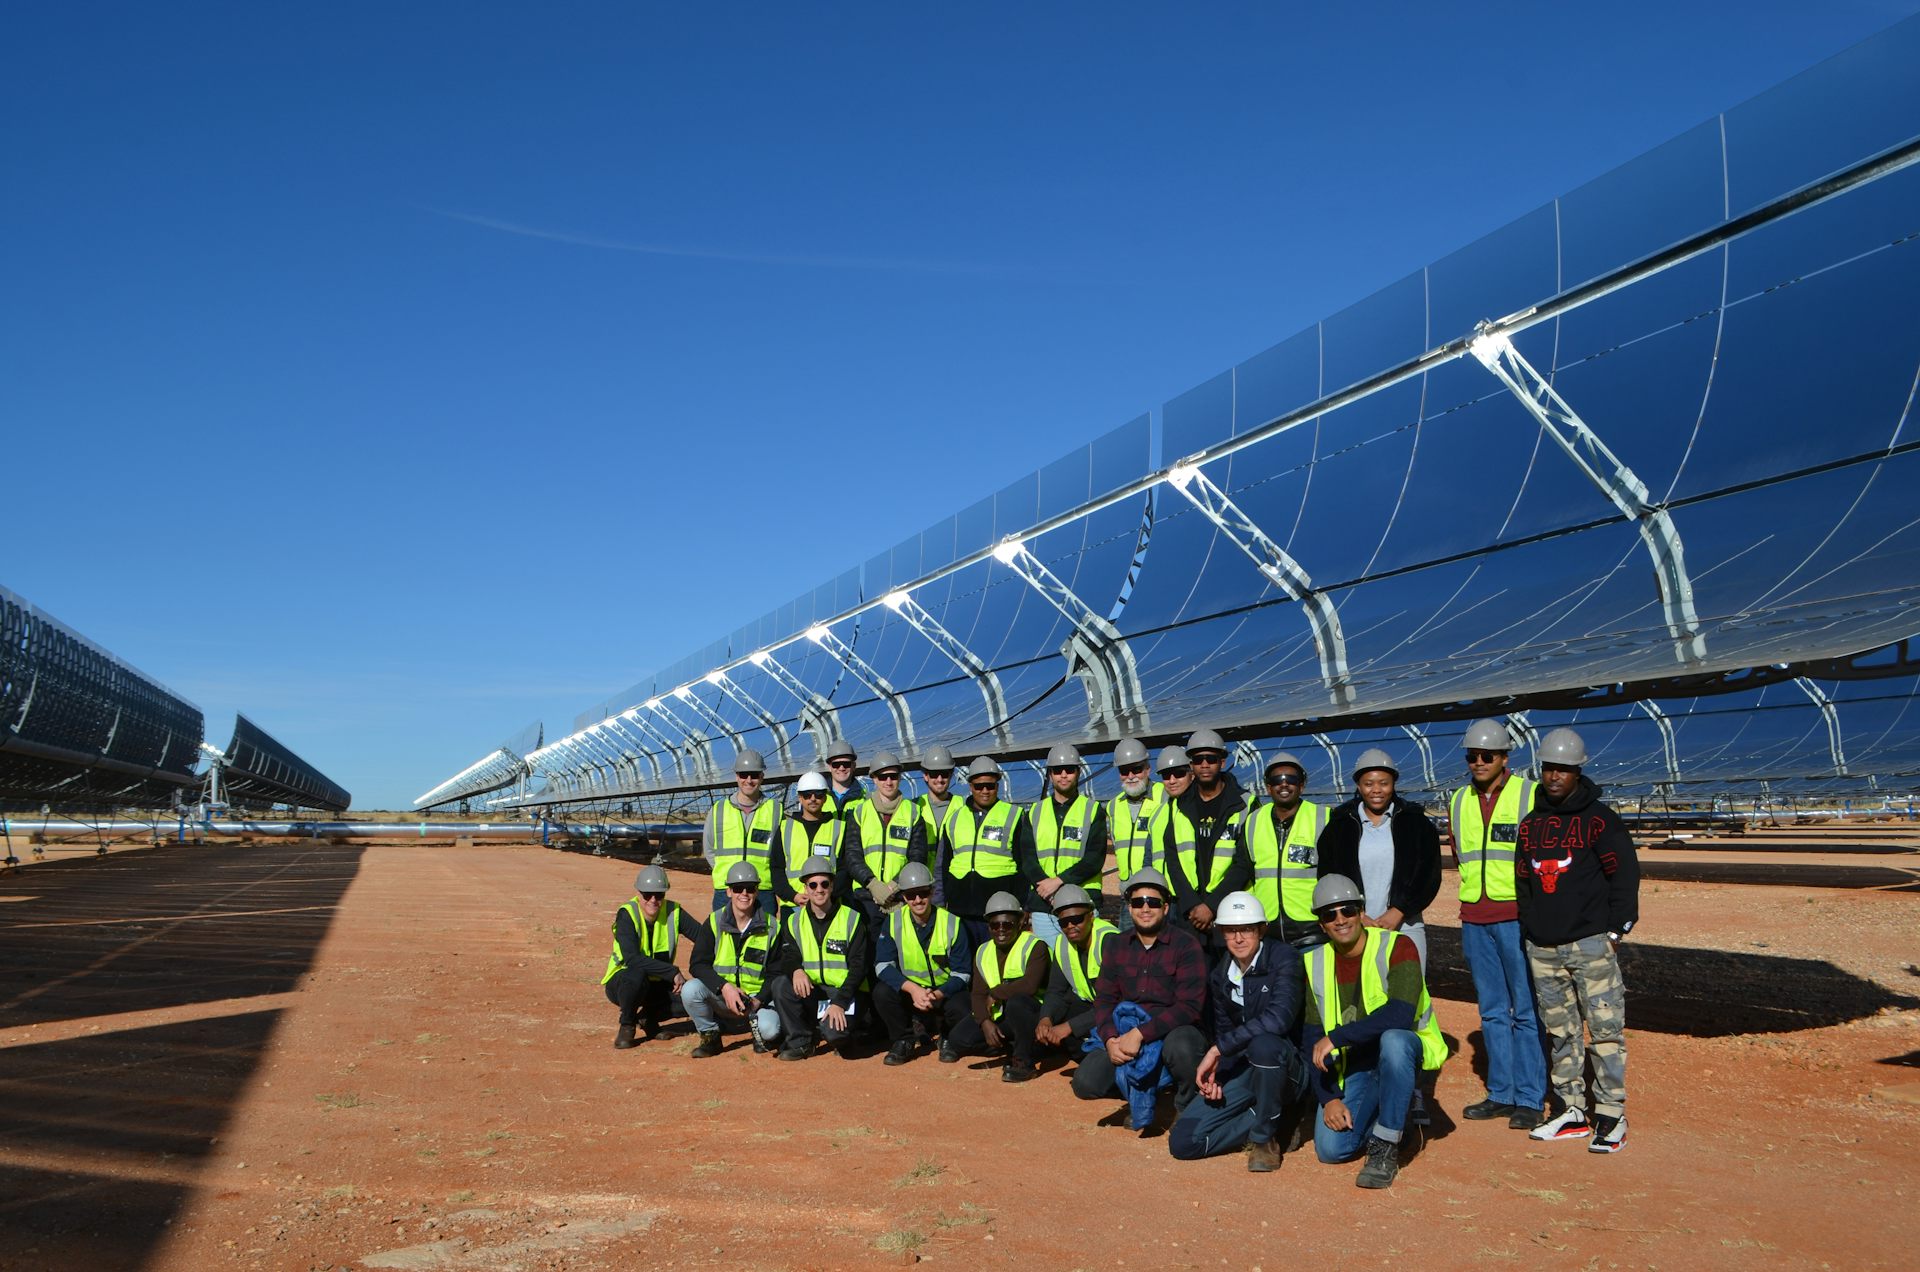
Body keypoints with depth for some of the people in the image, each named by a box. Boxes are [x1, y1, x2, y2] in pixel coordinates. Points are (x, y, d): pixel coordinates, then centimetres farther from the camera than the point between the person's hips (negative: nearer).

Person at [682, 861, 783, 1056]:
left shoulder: (771, 927, -2)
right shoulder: (714, 922, -1)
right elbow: (698, 964, -7)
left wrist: (758, 1001, -17)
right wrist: (725, 987, -24)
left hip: (758, 997, -1)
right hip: (719, 995, 1)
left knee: (769, 1029, -30)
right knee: (690, 989, -28)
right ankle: (709, 1037, -2)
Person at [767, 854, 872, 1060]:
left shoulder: (852, 919, -3)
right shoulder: (794, 921, 8)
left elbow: (859, 966, -6)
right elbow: (788, 956, 0)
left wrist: (839, 1002, -16)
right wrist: (796, 970, -25)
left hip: (844, 991, -3)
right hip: (809, 991, 3)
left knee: (835, 1033, -30)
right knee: (781, 985, -26)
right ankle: (799, 1041, -8)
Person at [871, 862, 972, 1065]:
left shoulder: (951, 923, -11)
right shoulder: (893, 921, -8)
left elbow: (962, 972, -9)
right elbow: (882, 965, -14)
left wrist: (938, 994, -28)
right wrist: (912, 989, -30)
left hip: (945, 991, -1)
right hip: (909, 990, 1)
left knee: (961, 1010, -32)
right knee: (881, 993, -28)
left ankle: (948, 1039, 5)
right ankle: (903, 1040, -2)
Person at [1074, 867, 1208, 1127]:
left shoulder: (1186, 944, -9)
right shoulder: (1119, 946, 8)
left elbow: (1189, 1006, -17)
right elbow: (1103, 999, 6)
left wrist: (1140, 1034, -24)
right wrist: (1110, 1039, -14)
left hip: (1174, 1030, -4)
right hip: (1124, 1031, 4)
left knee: (1180, 1047, -39)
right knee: (1085, 1083, -17)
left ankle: (1187, 1106, -6)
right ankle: (1139, 1093, 14)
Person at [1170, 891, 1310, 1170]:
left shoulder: (1283, 957, -13)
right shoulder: (1220, 976, 6)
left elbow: (1279, 1017, -29)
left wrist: (1218, 1049, -25)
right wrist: (1214, 1074, -6)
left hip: (1287, 1069, -5)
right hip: (1242, 1070, 5)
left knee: (1263, 1044, -41)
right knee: (1183, 1142, -12)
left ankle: (1265, 1137, -16)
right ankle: (1268, 1118, 6)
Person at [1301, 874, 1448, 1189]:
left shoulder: (1396, 947, -15)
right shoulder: (1316, 963, 0)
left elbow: (1399, 1016, -30)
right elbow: (1311, 1039, 0)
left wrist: (1335, 1038, -28)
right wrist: (1329, 1098, -11)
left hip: (1403, 1050, -4)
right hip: (1350, 1068, 4)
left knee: (1393, 1040, -39)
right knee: (1330, 1148, -15)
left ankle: (1385, 1148, -22)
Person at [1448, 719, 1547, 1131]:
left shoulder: (1530, 794, -3)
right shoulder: (1458, 801, 13)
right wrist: (1475, 891, 12)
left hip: (1517, 915, -5)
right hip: (1474, 918, 5)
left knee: (1525, 1010, -2)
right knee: (1492, 1011, 11)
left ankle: (1529, 1099, 5)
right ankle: (1501, 1094, 18)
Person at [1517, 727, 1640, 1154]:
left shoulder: (1600, 819, -3)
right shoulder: (1530, 823, 12)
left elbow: (1625, 875, -4)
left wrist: (1615, 931, -8)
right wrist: (1529, 929, 13)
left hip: (1590, 943, -5)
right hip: (1542, 948, 6)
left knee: (1605, 1030, -4)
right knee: (1560, 1032, 10)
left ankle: (1611, 1116, 4)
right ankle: (1572, 1112, 18)